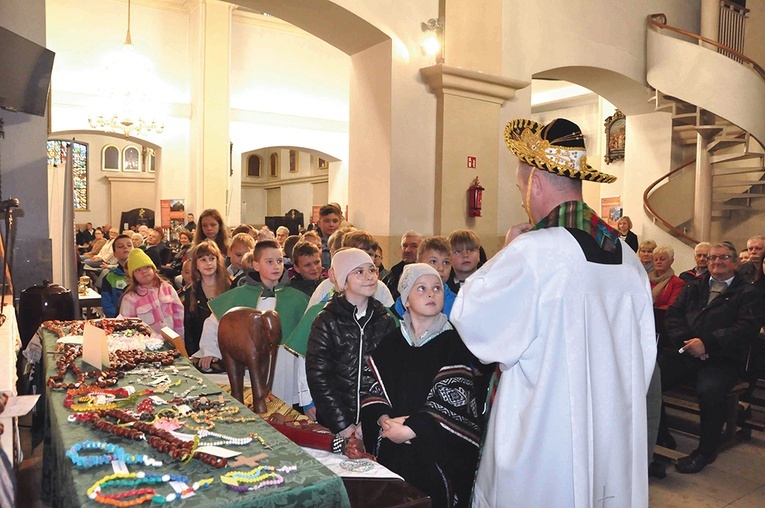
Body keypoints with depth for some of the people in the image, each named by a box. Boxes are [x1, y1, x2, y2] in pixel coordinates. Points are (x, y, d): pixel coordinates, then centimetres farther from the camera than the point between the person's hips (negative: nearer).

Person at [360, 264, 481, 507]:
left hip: (439, 451, -3)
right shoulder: (390, 341, 7)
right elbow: (369, 384, 5)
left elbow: (452, 398, -12)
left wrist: (411, 429, -16)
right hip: (392, 449, 3)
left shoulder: (454, 342, -5)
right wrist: (384, 419, -12)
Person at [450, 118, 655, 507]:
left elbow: (468, 315, -10)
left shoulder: (533, 252, -22)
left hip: (543, 448, -6)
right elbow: (643, 355, 7)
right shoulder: (627, 258, -1)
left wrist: (507, 251, -1)